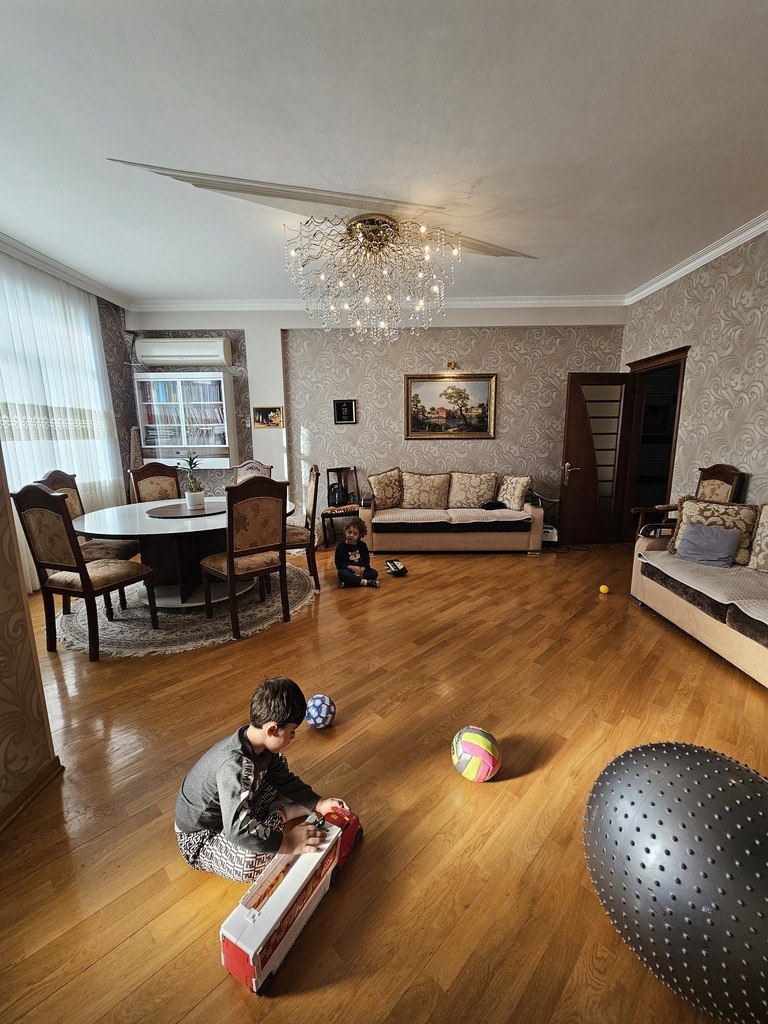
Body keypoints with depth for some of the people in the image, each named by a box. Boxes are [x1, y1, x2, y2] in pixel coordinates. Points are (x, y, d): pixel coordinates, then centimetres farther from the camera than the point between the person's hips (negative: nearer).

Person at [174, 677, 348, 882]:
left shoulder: (260, 743, -13)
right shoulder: (234, 766, -39)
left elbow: (283, 777, 1)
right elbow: (238, 830, -42)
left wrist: (318, 804, -6)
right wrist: (289, 844, -36)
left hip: (230, 807, 8)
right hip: (199, 835, -8)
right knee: (252, 862, -34)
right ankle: (279, 815, -10)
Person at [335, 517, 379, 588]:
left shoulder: (362, 545, 1)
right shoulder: (340, 546, -8)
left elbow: (366, 559, 2)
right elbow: (339, 563, -10)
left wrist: (362, 569, -18)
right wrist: (352, 567, -22)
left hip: (360, 569, 3)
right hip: (348, 569, -3)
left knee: (374, 573, -18)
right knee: (342, 574, -35)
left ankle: (350, 581, -29)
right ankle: (365, 582, -34)